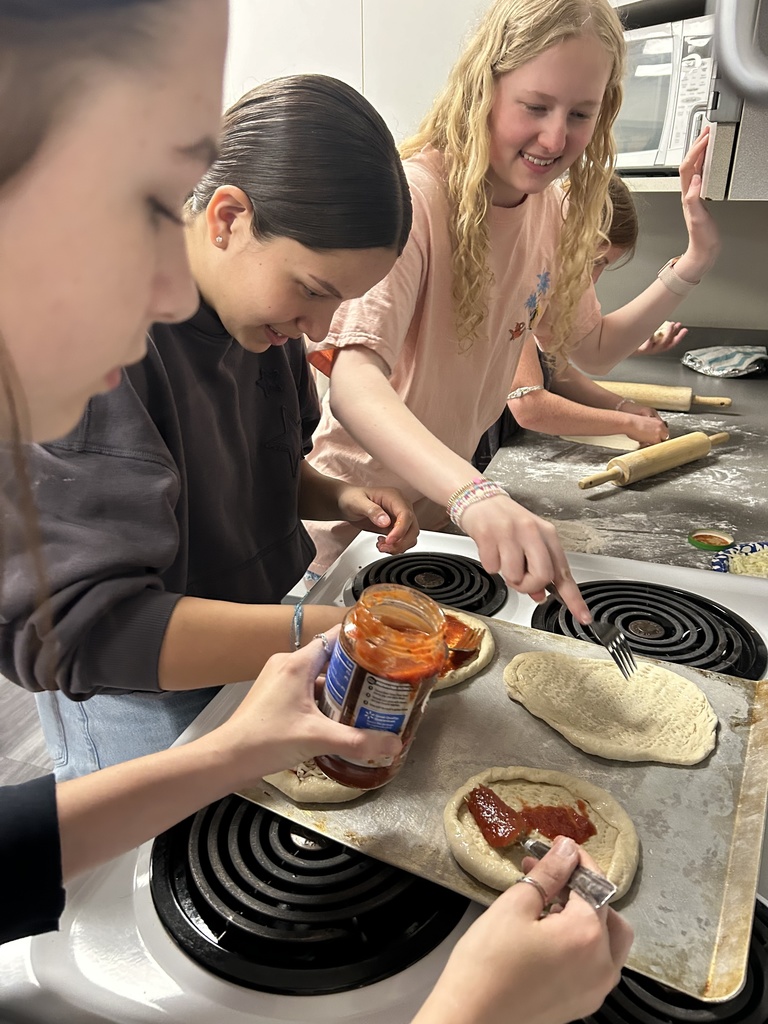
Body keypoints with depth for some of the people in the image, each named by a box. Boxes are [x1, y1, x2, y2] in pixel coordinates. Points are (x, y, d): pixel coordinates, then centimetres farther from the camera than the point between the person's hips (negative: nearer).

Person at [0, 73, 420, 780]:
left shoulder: (257, 310, -4)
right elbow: (63, 627, -35)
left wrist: (339, 499, -10)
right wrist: (319, 630, -39)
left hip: (248, 662, 8)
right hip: (141, 714, -7)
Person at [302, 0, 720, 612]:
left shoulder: (551, 210, -2)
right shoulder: (412, 199, -25)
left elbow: (591, 351, 9)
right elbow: (353, 383, -40)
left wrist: (691, 268, -6)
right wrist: (475, 494, -56)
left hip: (443, 506, 7)